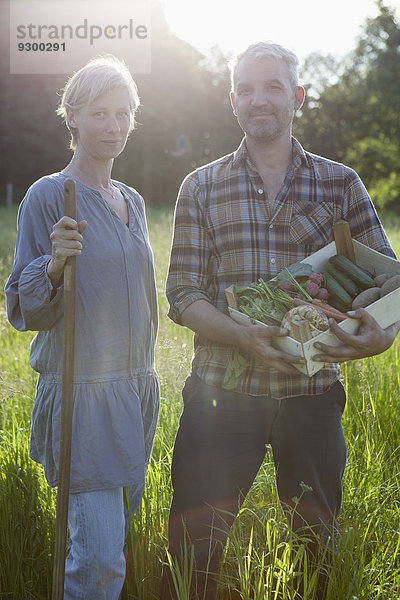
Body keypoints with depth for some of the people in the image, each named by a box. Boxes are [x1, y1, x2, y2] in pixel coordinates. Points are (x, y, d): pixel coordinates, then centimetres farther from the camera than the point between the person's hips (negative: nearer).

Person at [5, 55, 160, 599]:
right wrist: (55, 263, -29)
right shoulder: (49, 196, -9)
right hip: (81, 390, -7)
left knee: (115, 530, 13)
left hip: (135, 386, 7)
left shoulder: (131, 201, 12)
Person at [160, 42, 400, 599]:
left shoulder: (340, 184, 6)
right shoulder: (202, 187, 5)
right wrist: (244, 336, -20)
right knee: (192, 554, 1)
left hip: (311, 393, 1)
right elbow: (183, 295, -1)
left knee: (318, 551, 13)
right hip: (222, 392, -1)